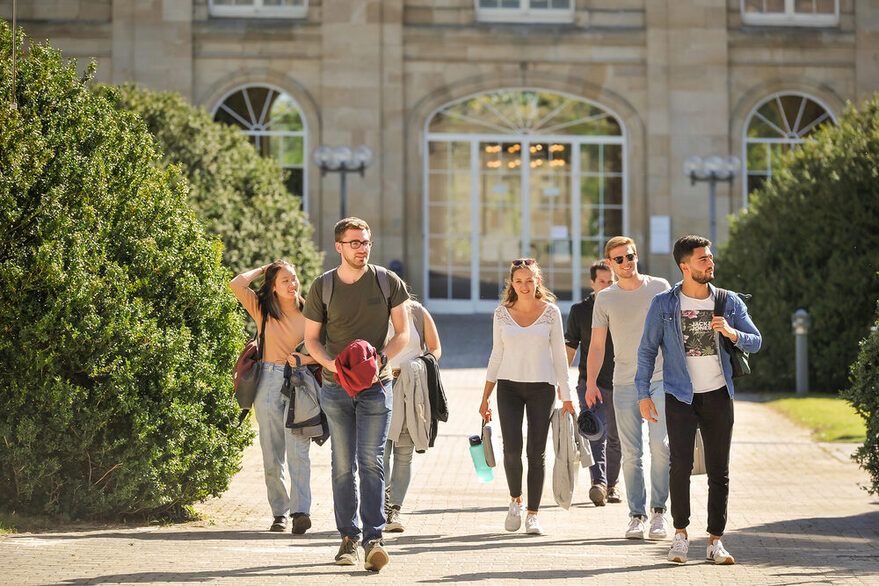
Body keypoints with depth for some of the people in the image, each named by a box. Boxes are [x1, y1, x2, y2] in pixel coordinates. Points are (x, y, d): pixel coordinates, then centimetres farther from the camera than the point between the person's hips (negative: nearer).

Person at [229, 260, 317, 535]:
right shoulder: (262, 309, 7)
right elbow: (236, 285, -6)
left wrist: (307, 359, -10)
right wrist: (263, 269, 7)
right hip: (269, 381, 2)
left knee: (297, 449, -13)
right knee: (272, 453, 3)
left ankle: (301, 510, -20)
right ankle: (279, 512, 10)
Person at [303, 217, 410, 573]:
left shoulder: (387, 281, 1)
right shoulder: (322, 287, 3)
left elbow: (403, 332, 6)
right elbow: (311, 339, 8)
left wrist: (380, 358, -13)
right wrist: (333, 364, -11)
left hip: (375, 385, -1)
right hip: (335, 387, 2)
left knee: (371, 462, -11)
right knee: (343, 465, 4)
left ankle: (373, 539, -15)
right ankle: (348, 538, 11)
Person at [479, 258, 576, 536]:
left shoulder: (550, 312, 1)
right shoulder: (502, 313, 5)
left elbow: (559, 356, 5)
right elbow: (496, 355, 11)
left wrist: (566, 398, 1)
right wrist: (485, 398, 9)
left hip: (541, 387, -1)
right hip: (509, 385, 1)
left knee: (536, 453, -2)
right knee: (512, 448, -12)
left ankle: (533, 514, 7)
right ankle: (515, 500, 13)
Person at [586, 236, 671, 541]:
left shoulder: (660, 287, 6)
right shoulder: (605, 298, 8)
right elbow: (597, 345, 8)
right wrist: (591, 382, -4)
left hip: (661, 378, -1)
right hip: (624, 383, 1)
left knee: (660, 445, -12)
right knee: (631, 453, -1)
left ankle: (659, 510, -2)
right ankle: (636, 515, 6)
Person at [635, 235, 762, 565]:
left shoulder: (729, 303, 5)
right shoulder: (663, 305, 0)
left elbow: (756, 342, 4)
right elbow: (647, 350, 4)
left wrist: (732, 333, -17)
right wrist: (643, 394, -1)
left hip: (718, 396, 2)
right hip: (680, 398, -2)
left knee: (719, 471, 2)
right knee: (681, 465, -14)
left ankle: (715, 541, 10)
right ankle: (680, 534, 2)